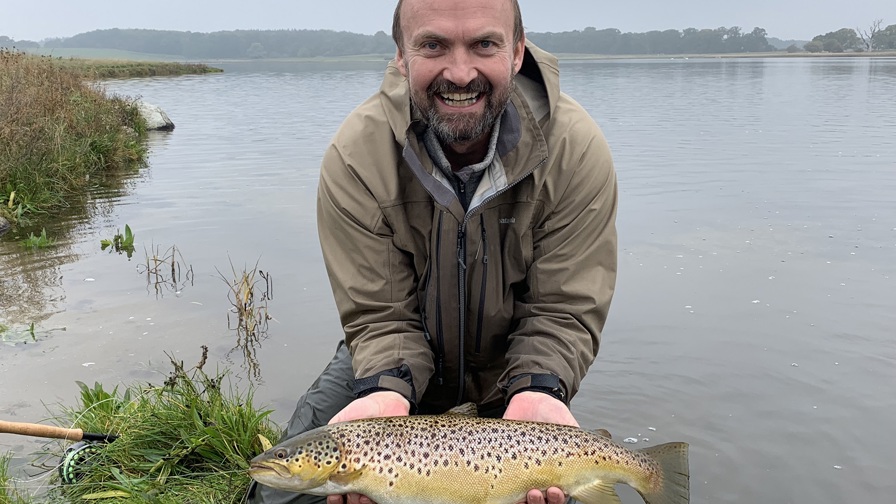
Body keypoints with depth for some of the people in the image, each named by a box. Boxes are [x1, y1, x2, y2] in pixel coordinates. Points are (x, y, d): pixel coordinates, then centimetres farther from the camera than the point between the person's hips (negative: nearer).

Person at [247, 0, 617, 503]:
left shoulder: (578, 150, -25)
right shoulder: (355, 158, -25)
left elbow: (563, 313, -20)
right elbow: (383, 316, -20)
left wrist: (538, 391, -40)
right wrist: (387, 391, -41)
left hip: (514, 359, 1)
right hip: (402, 355, 0)